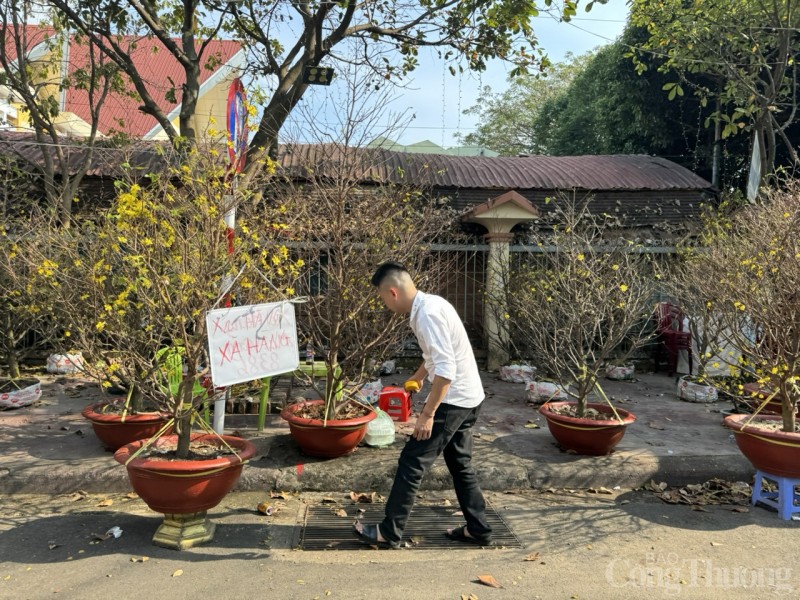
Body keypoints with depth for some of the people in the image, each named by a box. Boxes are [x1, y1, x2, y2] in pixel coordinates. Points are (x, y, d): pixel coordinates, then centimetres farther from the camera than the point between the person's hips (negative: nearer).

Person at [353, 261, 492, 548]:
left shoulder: (427, 313, -22)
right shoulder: (429, 305, 9)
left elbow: (446, 368, -27)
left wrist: (427, 413, -23)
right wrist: (415, 379, 39)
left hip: (453, 400, -10)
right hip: (466, 399, 10)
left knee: (412, 462, -1)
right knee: (460, 464, 18)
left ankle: (389, 532, 10)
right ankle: (478, 529, 27)